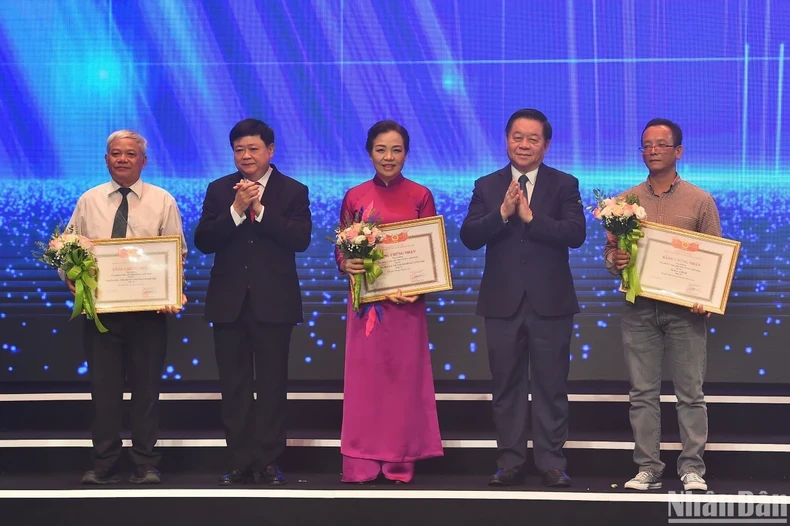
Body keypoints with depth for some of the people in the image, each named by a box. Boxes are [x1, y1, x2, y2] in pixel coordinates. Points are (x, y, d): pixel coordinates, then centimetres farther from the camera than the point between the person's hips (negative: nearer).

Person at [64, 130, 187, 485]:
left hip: (148, 309, -1)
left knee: (146, 388, 5)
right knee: (103, 388, 5)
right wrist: (70, 279, -11)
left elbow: (177, 254, -1)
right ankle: (104, 465, 13)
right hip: (99, 308, 1)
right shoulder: (88, 201, 8)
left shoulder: (163, 201, 3)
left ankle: (146, 465, 13)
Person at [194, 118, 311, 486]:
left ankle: (269, 461, 9)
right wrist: (236, 210, -15)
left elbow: (300, 239, -12)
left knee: (272, 384, 2)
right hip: (229, 301, 2)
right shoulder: (219, 190, 7)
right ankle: (240, 461, 12)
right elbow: (203, 242, -4)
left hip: (274, 302, -2)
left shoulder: (293, 191, 2)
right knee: (234, 386, 5)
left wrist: (260, 209, -17)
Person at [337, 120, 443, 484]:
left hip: (406, 301, -1)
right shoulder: (354, 197, 5)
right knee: (364, 377, 1)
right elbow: (341, 250, 6)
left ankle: (400, 461, 8)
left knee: (404, 377, 2)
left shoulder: (420, 196, 3)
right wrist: (347, 265, -15)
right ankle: (361, 463, 5)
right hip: (365, 299, 1)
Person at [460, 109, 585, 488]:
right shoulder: (487, 186, 6)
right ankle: (510, 462, 15)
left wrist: (530, 216, -18)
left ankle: (552, 463, 10)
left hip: (550, 301, -2)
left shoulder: (564, 185, 2)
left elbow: (576, 234, -13)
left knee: (551, 386, 4)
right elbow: (469, 237, -5)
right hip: (503, 301, 2)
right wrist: (502, 213, -18)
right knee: (507, 386, 7)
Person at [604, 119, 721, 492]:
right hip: (638, 308, 2)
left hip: (685, 310, -2)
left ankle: (692, 468, 7)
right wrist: (615, 260, -11)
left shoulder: (700, 200, 3)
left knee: (690, 392, 0)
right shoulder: (626, 201, 9)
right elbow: (610, 252, 13)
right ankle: (648, 468, 10)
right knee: (643, 392, 4)